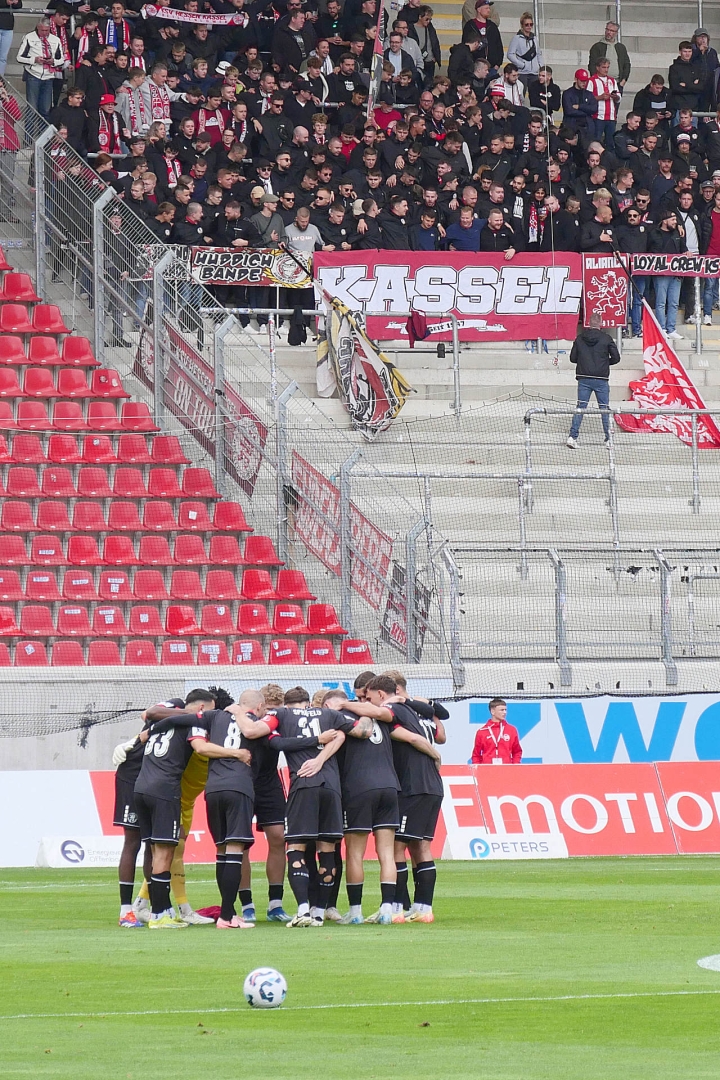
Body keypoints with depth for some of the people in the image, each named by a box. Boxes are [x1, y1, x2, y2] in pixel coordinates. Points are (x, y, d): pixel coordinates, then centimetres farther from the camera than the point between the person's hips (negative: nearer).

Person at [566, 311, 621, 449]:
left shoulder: (580, 338, 1)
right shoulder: (606, 339, -6)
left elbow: (572, 358, 5)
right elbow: (616, 358, -4)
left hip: (583, 379, 2)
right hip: (601, 379, -2)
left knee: (580, 407, 5)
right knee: (605, 409, 7)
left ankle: (572, 436, -3)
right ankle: (608, 439, 8)